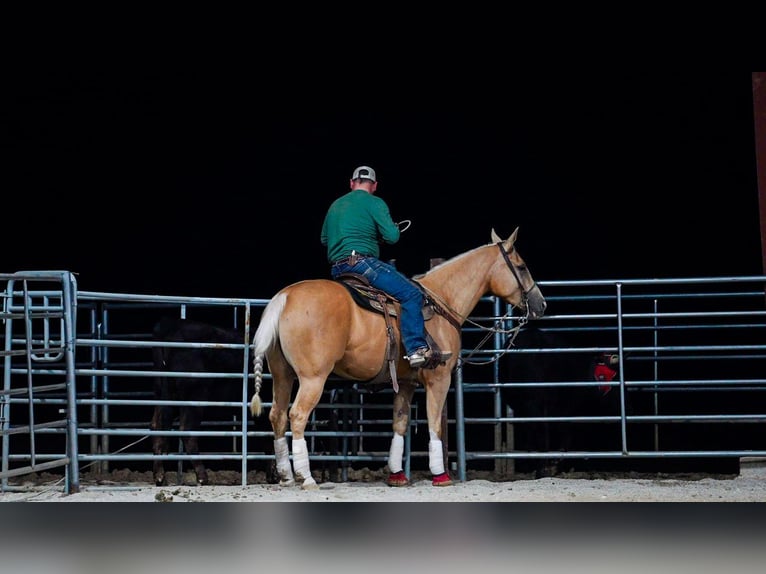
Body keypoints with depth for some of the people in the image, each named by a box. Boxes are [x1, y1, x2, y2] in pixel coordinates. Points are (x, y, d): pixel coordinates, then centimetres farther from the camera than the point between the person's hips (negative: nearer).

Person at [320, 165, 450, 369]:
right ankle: (417, 349, -26)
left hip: (336, 269, 9)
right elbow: (392, 236, -9)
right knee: (411, 294, -13)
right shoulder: (374, 203, -2)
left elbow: (324, 239, 30)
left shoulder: (335, 205, 21)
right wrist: (395, 229, 14)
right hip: (360, 262, -9)